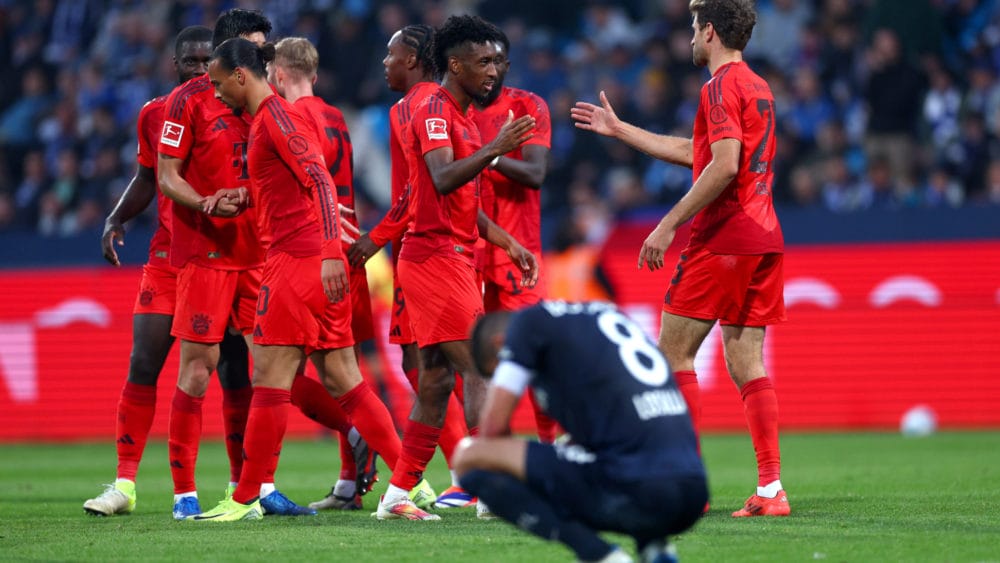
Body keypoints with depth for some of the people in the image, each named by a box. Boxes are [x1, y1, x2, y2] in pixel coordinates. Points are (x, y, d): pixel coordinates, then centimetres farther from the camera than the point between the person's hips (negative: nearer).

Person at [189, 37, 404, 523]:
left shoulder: (276, 116, -10)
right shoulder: (267, 117, 20)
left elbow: (320, 182, -18)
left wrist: (330, 253, -26)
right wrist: (241, 197, 11)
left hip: (299, 260, -10)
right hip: (318, 261, 10)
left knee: (270, 381, -6)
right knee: (342, 380, 8)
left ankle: (246, 500, -3)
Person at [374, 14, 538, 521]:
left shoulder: (460, 117, 20)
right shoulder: (435, 111, -11)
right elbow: (443, 180, -27)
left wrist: (510, 244, 20)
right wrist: (495, 148, -36)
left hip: (451, 259, 10)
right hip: (436, 258, -10)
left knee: (437, 380, 9)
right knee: (480, 370, -12)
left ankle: (396, 497, 11)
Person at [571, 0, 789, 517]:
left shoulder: (721, 87, -10)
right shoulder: (757, 87, 20)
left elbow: (724, 165, -22)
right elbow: (695, 153, 31)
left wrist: (669, 225, -19)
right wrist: (618, 129, 38)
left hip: (721, 240, -9)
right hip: (763, 239, 9)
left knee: (673, 352, -2)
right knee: (746, 363, 6)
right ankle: (770, 489, -2)